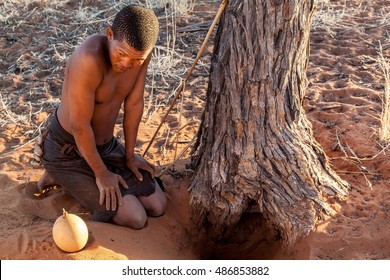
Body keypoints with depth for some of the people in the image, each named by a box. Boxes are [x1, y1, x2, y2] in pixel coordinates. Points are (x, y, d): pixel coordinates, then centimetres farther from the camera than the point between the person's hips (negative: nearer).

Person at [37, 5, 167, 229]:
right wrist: (102, 173, -15)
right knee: (136, 219, -11)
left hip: (107, 145, 7)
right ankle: (61, 176, 7)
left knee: (158, 207, 6)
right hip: (68, 151, -7)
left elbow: (134, 104, -3)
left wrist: (129, 156, 3)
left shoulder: (141, 50, -14)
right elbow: (80, 126, -28)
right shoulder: (89, 59, -36)